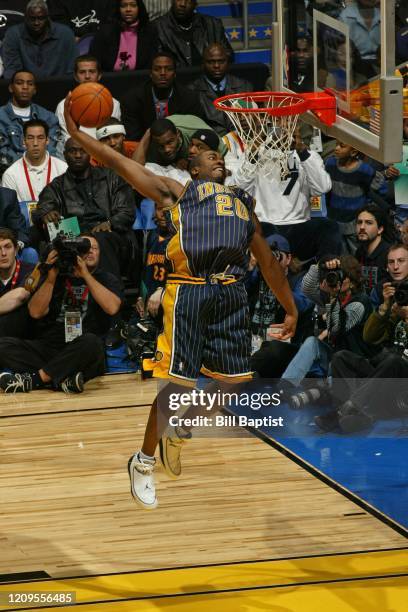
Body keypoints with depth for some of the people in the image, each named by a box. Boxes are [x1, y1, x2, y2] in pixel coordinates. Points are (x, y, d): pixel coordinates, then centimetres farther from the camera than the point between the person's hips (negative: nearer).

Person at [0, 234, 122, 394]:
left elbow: (112, 307, -8)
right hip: (47, 348, 2)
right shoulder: (59, 278, 18)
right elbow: (35, 312, 4)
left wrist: (86, 275, -7)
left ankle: (33, 379, -28)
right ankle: (61, 380, -33)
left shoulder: (107, 280, 15)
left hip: (82, 352, -2)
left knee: (91, 342, -38)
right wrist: (51, 277, -3)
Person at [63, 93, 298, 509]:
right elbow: (122, 164, 10)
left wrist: (290, 309, 29)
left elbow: (268, 261, 31)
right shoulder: (177, 192, 14)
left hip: (232, 292, 5)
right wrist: (76, 134, 4)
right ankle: (143, 462, 12)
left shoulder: (242, 205, 27)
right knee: (177, 383, -5)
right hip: (190, 290, -5)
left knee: (230, 380, 7)